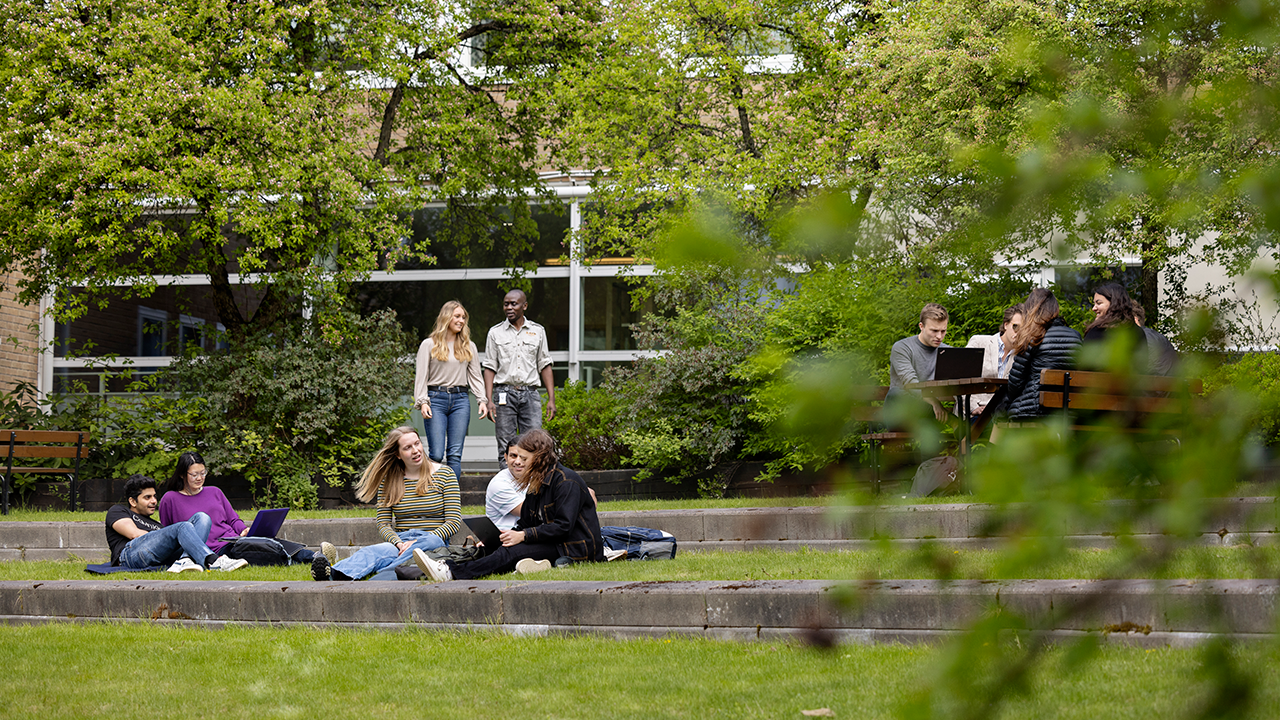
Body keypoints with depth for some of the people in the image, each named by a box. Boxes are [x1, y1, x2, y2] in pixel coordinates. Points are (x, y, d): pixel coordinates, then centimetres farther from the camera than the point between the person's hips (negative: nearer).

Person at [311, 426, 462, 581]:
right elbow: (383, 523, 8)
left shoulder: (444, 474, 5)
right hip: (400, 540, 2)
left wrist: (420, 543, -14)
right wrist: (399, 544, -15)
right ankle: (333, 573, -67)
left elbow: (454, 521, 0)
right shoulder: (388, 480, 11)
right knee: (376, 551, -34)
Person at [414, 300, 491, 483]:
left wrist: (482, 400, 2)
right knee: (436, 454, -9)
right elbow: (421, 376, 3)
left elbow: (475, 376, 15)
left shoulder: (469, 346, 15)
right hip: (436, 399, -3)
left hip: (460, 400, 3)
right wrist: (423, 402, -9)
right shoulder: (429, 345, 6)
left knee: (455, 454, -1)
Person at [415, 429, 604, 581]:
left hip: (577, 548, -8)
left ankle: (453, 572, -37)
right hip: (553, 546, 8)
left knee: (513, 552, -25)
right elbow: (526, 524, 13)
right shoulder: (535, 483, 16)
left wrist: (523, 536, -20)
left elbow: (564, 526, -19)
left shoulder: (566, 481, -12)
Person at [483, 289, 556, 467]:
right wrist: (489, 400, -4)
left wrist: (551, 399, 5)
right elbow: (490, 368, 6)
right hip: (504, 393, -1)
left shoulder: (537, 331, 11)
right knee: (506, 450, -1)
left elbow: (544, 366, 13)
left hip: (530, 393, 1)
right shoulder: (495, 332, 8)